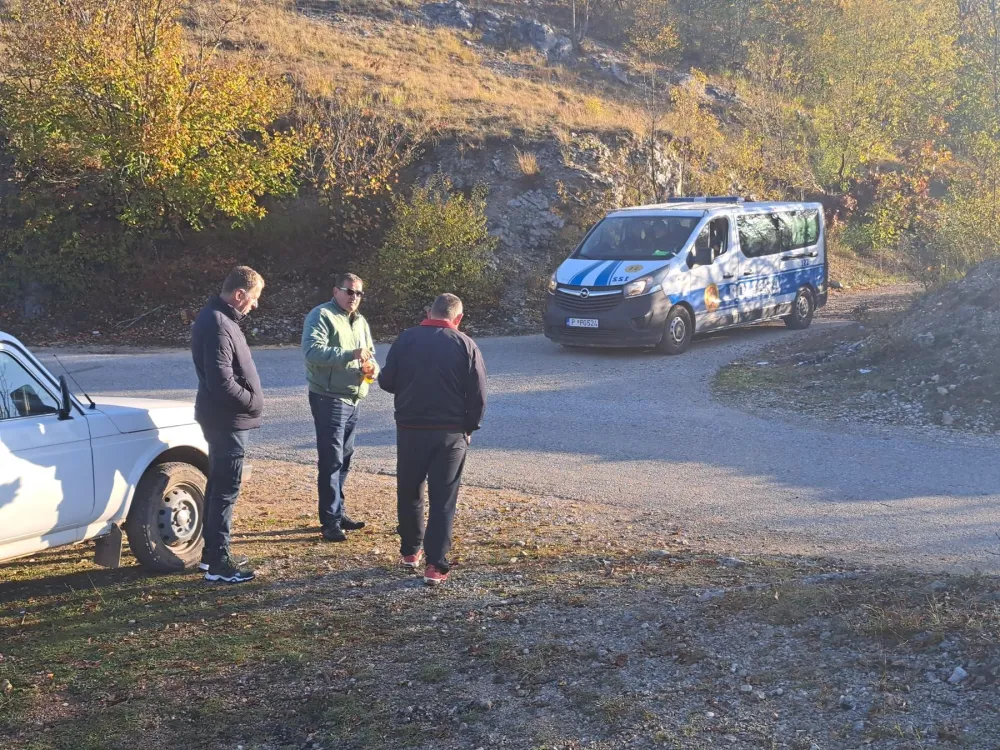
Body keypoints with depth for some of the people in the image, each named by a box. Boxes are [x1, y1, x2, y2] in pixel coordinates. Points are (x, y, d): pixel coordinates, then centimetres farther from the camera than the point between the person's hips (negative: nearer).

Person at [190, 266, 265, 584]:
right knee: (226, 490, -5)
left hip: (225, 418, 11)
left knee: (218, 485, 17)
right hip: (227, 420, -11)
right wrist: (253, 401, -13)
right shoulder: (217, 325, -22)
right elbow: (222, 382, -27)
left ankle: (211, 551, 27)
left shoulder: (220, 318, 11)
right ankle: (219, 561, 1)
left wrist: (250, 400, 7)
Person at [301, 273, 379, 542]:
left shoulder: (360, 321, 15)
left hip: (353, 399, 8)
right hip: (329, 399, -8)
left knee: (344, 459, 16)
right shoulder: (321, 316, -11)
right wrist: (350, 354, -34)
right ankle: (330, 521, -4)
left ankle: (339, 512, 26)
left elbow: (370, 353, 20)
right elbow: (312, 352, -25)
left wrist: (372, 367, -4)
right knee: (331, 461, -8)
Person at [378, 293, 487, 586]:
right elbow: (478, 395, -5)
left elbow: (386, 381, 2)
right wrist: (470, 427, 8)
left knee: (409, 493, 18)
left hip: (411, 429, 1)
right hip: (451, 433, -1)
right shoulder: (466, 345, -3)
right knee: (443, 500, 3)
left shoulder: (406, 339, -1)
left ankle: (410, 551, 30)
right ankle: (436, 565, -1)